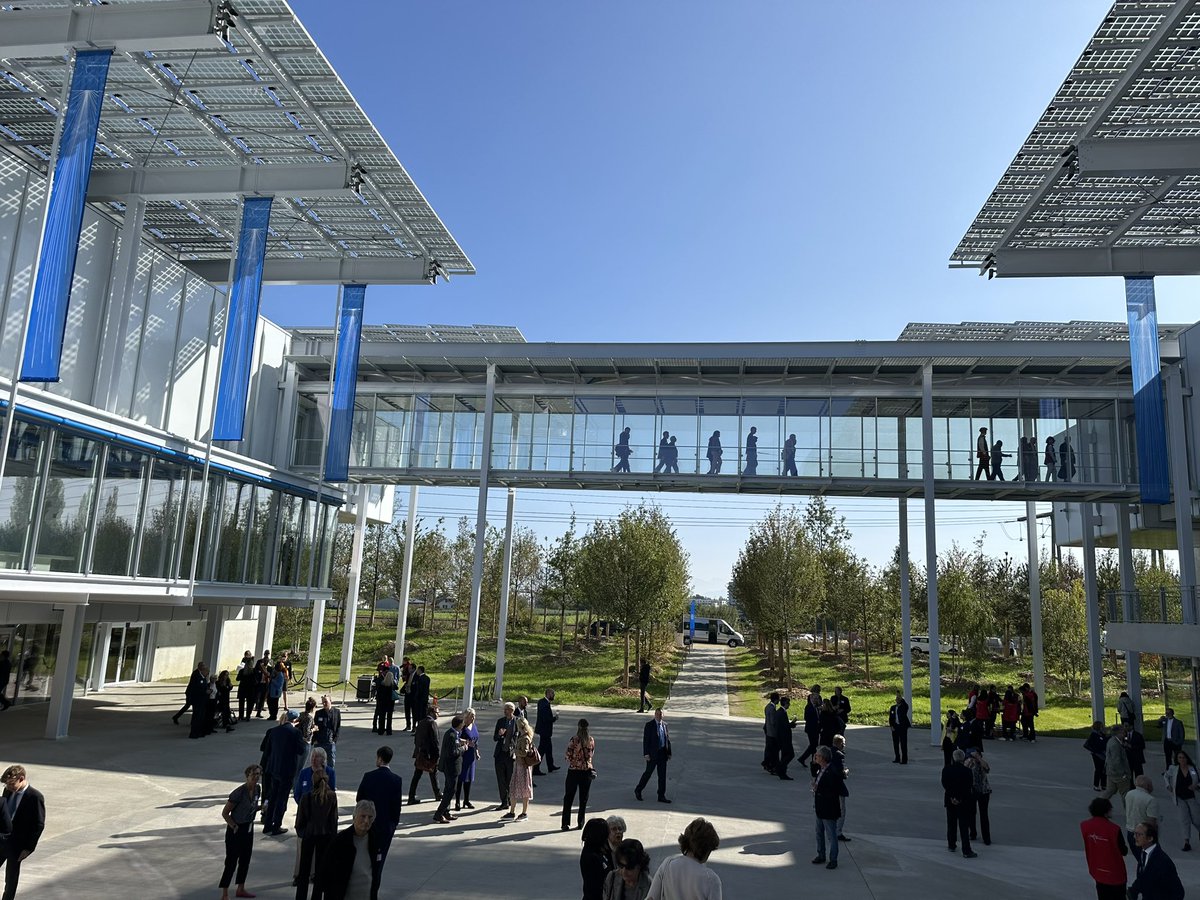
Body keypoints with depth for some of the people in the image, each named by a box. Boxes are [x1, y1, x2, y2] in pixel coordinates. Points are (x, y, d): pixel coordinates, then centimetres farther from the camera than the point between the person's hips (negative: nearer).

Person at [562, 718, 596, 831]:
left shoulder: (574, 739, -15)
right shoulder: (591, 740, -4)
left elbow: (568, 755, -12)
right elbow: (592, 753, 9)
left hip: (573, 770, -3)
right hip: (587, 770, 3)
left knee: (569, 797, 8)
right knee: (583, 798, 14)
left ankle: (566, 823, 6)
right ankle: (580, 823, 17)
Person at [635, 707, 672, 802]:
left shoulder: (665, 725, 9)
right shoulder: (649, 725, -7)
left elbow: (668, 739, 13)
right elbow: (645, 740, -10)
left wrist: (669, 753, 9)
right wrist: (646, 754, -15)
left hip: (663, 753, 5)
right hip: (653, 754, -5)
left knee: (662, 775, 6)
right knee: (648, 773, 3)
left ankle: (661, 796, 12)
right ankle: (638, 790, 22)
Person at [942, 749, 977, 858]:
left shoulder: (946, 770, -7)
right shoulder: (966, 771, -16)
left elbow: (945, 785, -8)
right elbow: (968, 788, -12)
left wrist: (952, 798, -6)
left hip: (950, 801, 3)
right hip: (964, 803, -3)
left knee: (951, 825, 17)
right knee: (964, 827, 3)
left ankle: (951, 846, 26)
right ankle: (966, 851, 5)